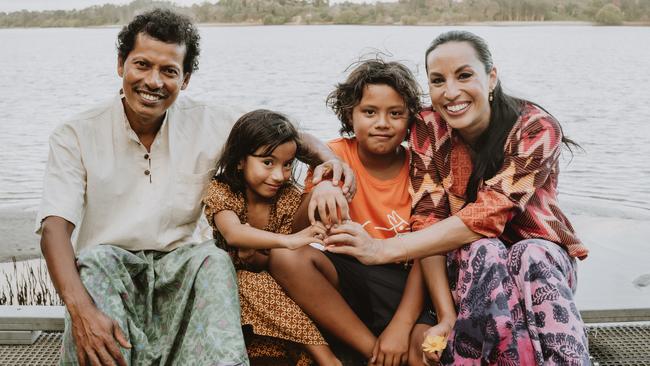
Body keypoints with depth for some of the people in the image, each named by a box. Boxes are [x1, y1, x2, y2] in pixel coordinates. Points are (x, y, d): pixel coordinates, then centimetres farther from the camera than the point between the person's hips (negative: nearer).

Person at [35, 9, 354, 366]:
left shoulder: (209, 123, 0)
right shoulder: (76, 136, -6)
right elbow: (55, 227, -17)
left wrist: (326, 156, -17)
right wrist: (80, 309, -36)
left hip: (180, 269, 1)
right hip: (104, 270, -1)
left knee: (213, 258, -29)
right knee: (96, 259, -33)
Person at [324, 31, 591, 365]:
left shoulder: (535, 128, -19)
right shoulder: (429, 129, -12)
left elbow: (487, 216, -29)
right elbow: (427, 220, -18)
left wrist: (384, 249, -34)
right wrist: (447, 316, -31)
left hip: (540, 253, -1)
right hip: (470, 263, 1)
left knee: (532, 257, -35)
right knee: (484, 252, -33)